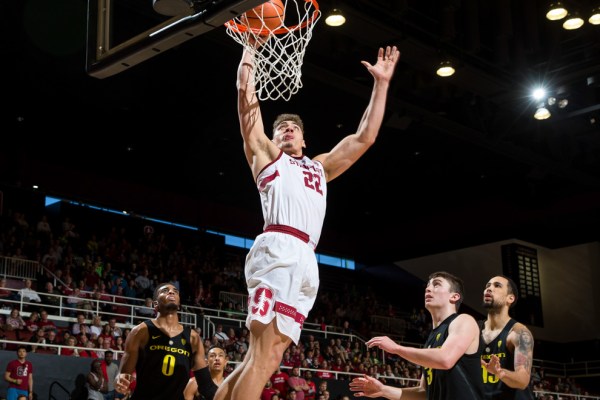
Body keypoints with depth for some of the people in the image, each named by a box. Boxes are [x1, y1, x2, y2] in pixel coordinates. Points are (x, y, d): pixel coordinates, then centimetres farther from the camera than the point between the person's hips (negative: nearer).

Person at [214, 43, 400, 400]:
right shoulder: (266, 155, 23)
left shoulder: (320, 167, 37)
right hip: (279, 251, -6)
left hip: (306, 261, 6)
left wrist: (381, 83, 31)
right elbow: (247, 95, 16)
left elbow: (365, 138, 33)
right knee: (263, 356, -17)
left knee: (265, 357, -1)